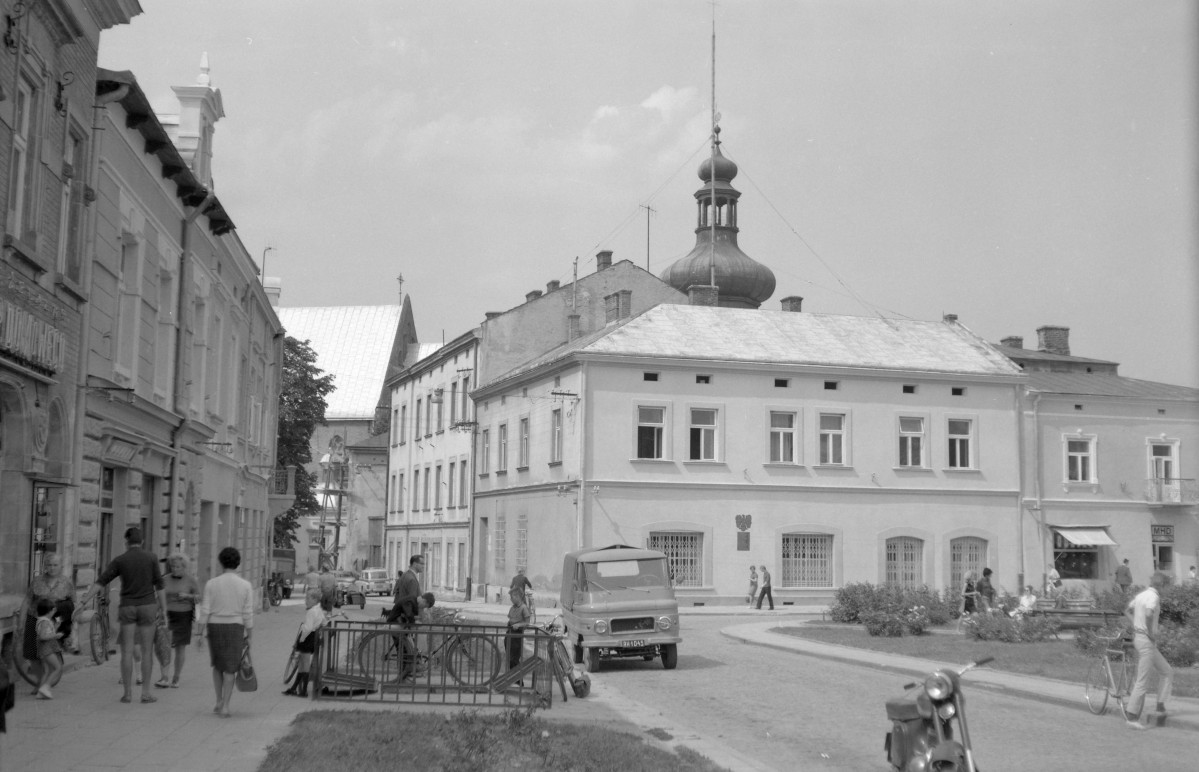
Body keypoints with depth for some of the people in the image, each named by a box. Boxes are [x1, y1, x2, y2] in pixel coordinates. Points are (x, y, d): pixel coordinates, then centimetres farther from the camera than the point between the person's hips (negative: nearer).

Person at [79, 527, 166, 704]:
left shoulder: (120, 560, -1)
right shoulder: (151, 558, 0)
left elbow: (101, 582, -4)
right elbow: (159, 586, -2)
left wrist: (84, 600, 0)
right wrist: (164, 609, 3)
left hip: (127, 607, 0)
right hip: (147, 606, 0)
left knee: (127, 652, 3)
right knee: (147, 651, 4)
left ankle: (127, 692, 2)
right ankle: (146, 692, 2)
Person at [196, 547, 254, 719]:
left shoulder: (211, 583, -5)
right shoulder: (245, 585, -5)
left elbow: (205, 611, -5)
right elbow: (248, 614, -4)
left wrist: (200, 634, 1)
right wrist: (249, 637, 4)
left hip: (214, 627, 1)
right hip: (235, 627, -1)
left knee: (217, 664, 21)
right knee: (230, 669, 6)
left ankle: (219, 701, 19)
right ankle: (224, 706, 0)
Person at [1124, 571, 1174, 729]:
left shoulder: (1141, 594, 12)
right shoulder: (1154, 596, -15)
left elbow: (1127, 610, 26)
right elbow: (1149, 614, -33)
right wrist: (1151, 632, -20)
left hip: (1138, 637, 10)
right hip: (1147, 640, -10)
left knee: (1167, 672, 17)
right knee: (1143, 680, -5)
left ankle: (1160, 706, 15)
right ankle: (1132, 717, -2)